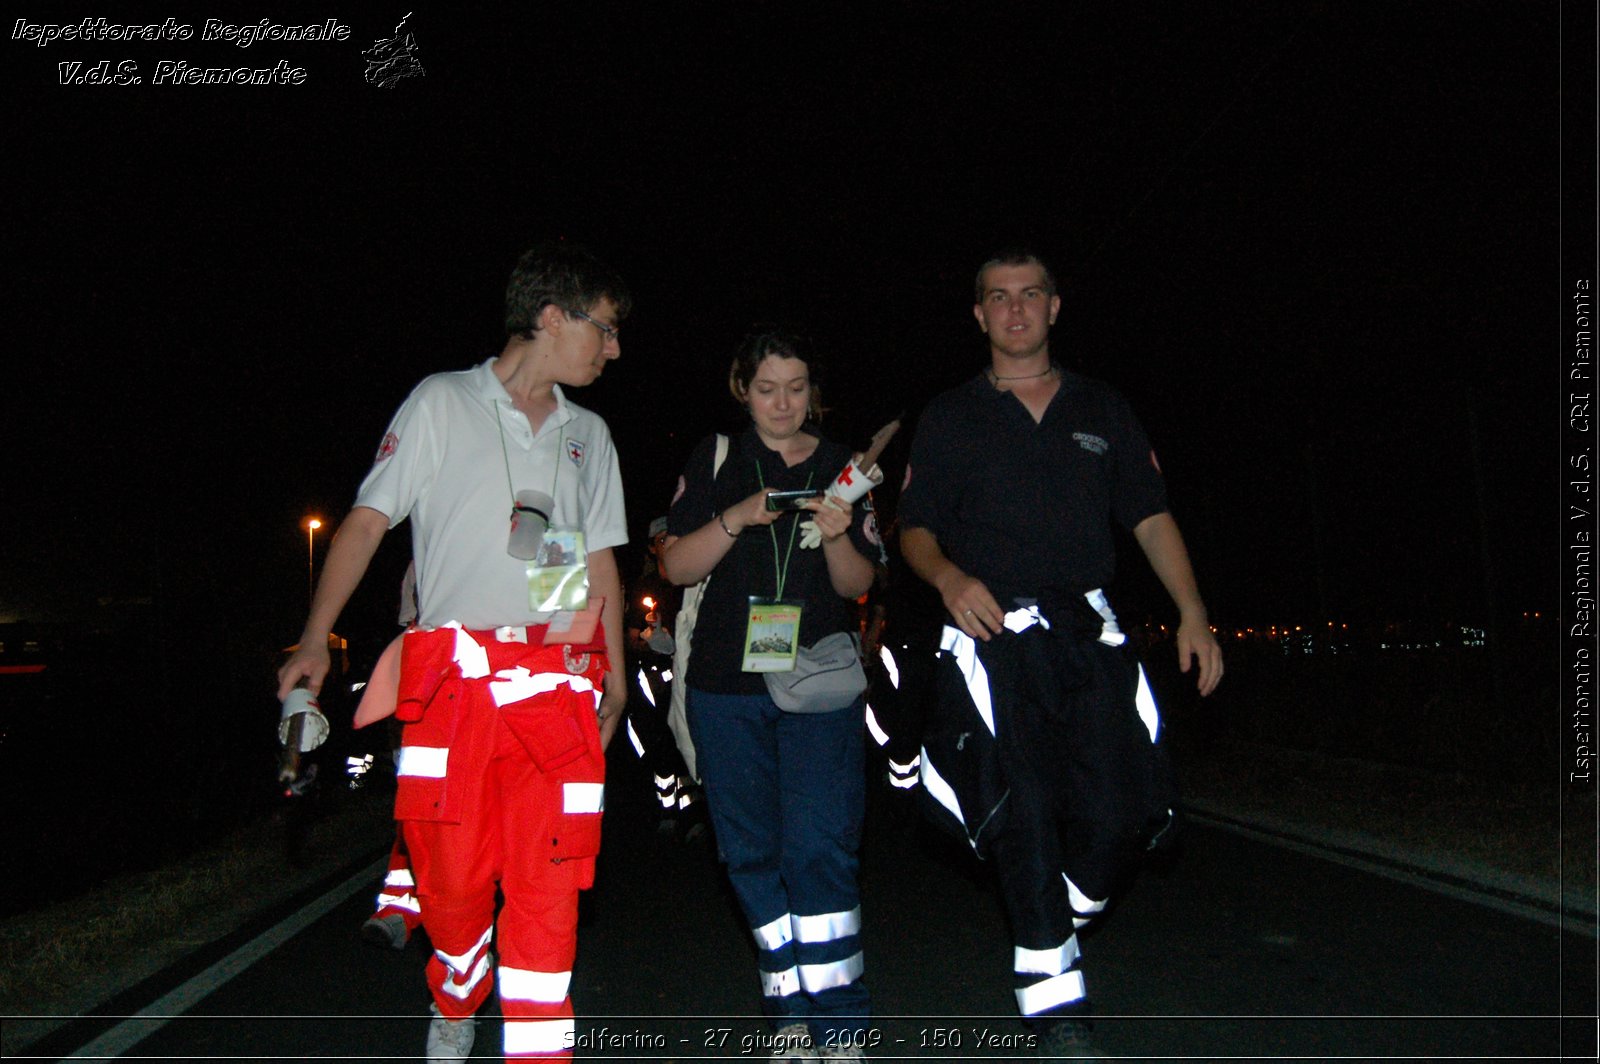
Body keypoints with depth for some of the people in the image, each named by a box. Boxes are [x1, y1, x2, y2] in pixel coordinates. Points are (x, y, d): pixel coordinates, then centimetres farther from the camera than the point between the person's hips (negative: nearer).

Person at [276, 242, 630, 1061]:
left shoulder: (587, 435, 18)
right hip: (453, 678, -3)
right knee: (453, 877, 3)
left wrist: (614, 675, 17)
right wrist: (316, 639, -9)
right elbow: (368, 520, 0)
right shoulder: (443, 403, 5)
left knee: (548, 885, -3)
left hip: (557, 687, 3)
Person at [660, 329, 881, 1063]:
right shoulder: (715, 460, 6)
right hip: (727, 685, 1)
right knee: (754, 854, 6)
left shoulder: (840, 467, 8)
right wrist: (739, 517, -16)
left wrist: (839, 538, -15)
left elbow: (858, 587, 6)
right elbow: (677, 565, -1)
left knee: (819, 847, -9)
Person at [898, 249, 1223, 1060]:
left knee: (1119, 810, -4)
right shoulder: (950, 418, 11)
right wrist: (949, 577, -16)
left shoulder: (1102, 410, 16)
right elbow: (916, 527, 6)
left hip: (1088, 635, 2)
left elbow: (1151, 516, 13)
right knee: (1025, 820, -5)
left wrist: (1192, 614, 3)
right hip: (994, 637, -2)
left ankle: (1052, 926, 26)